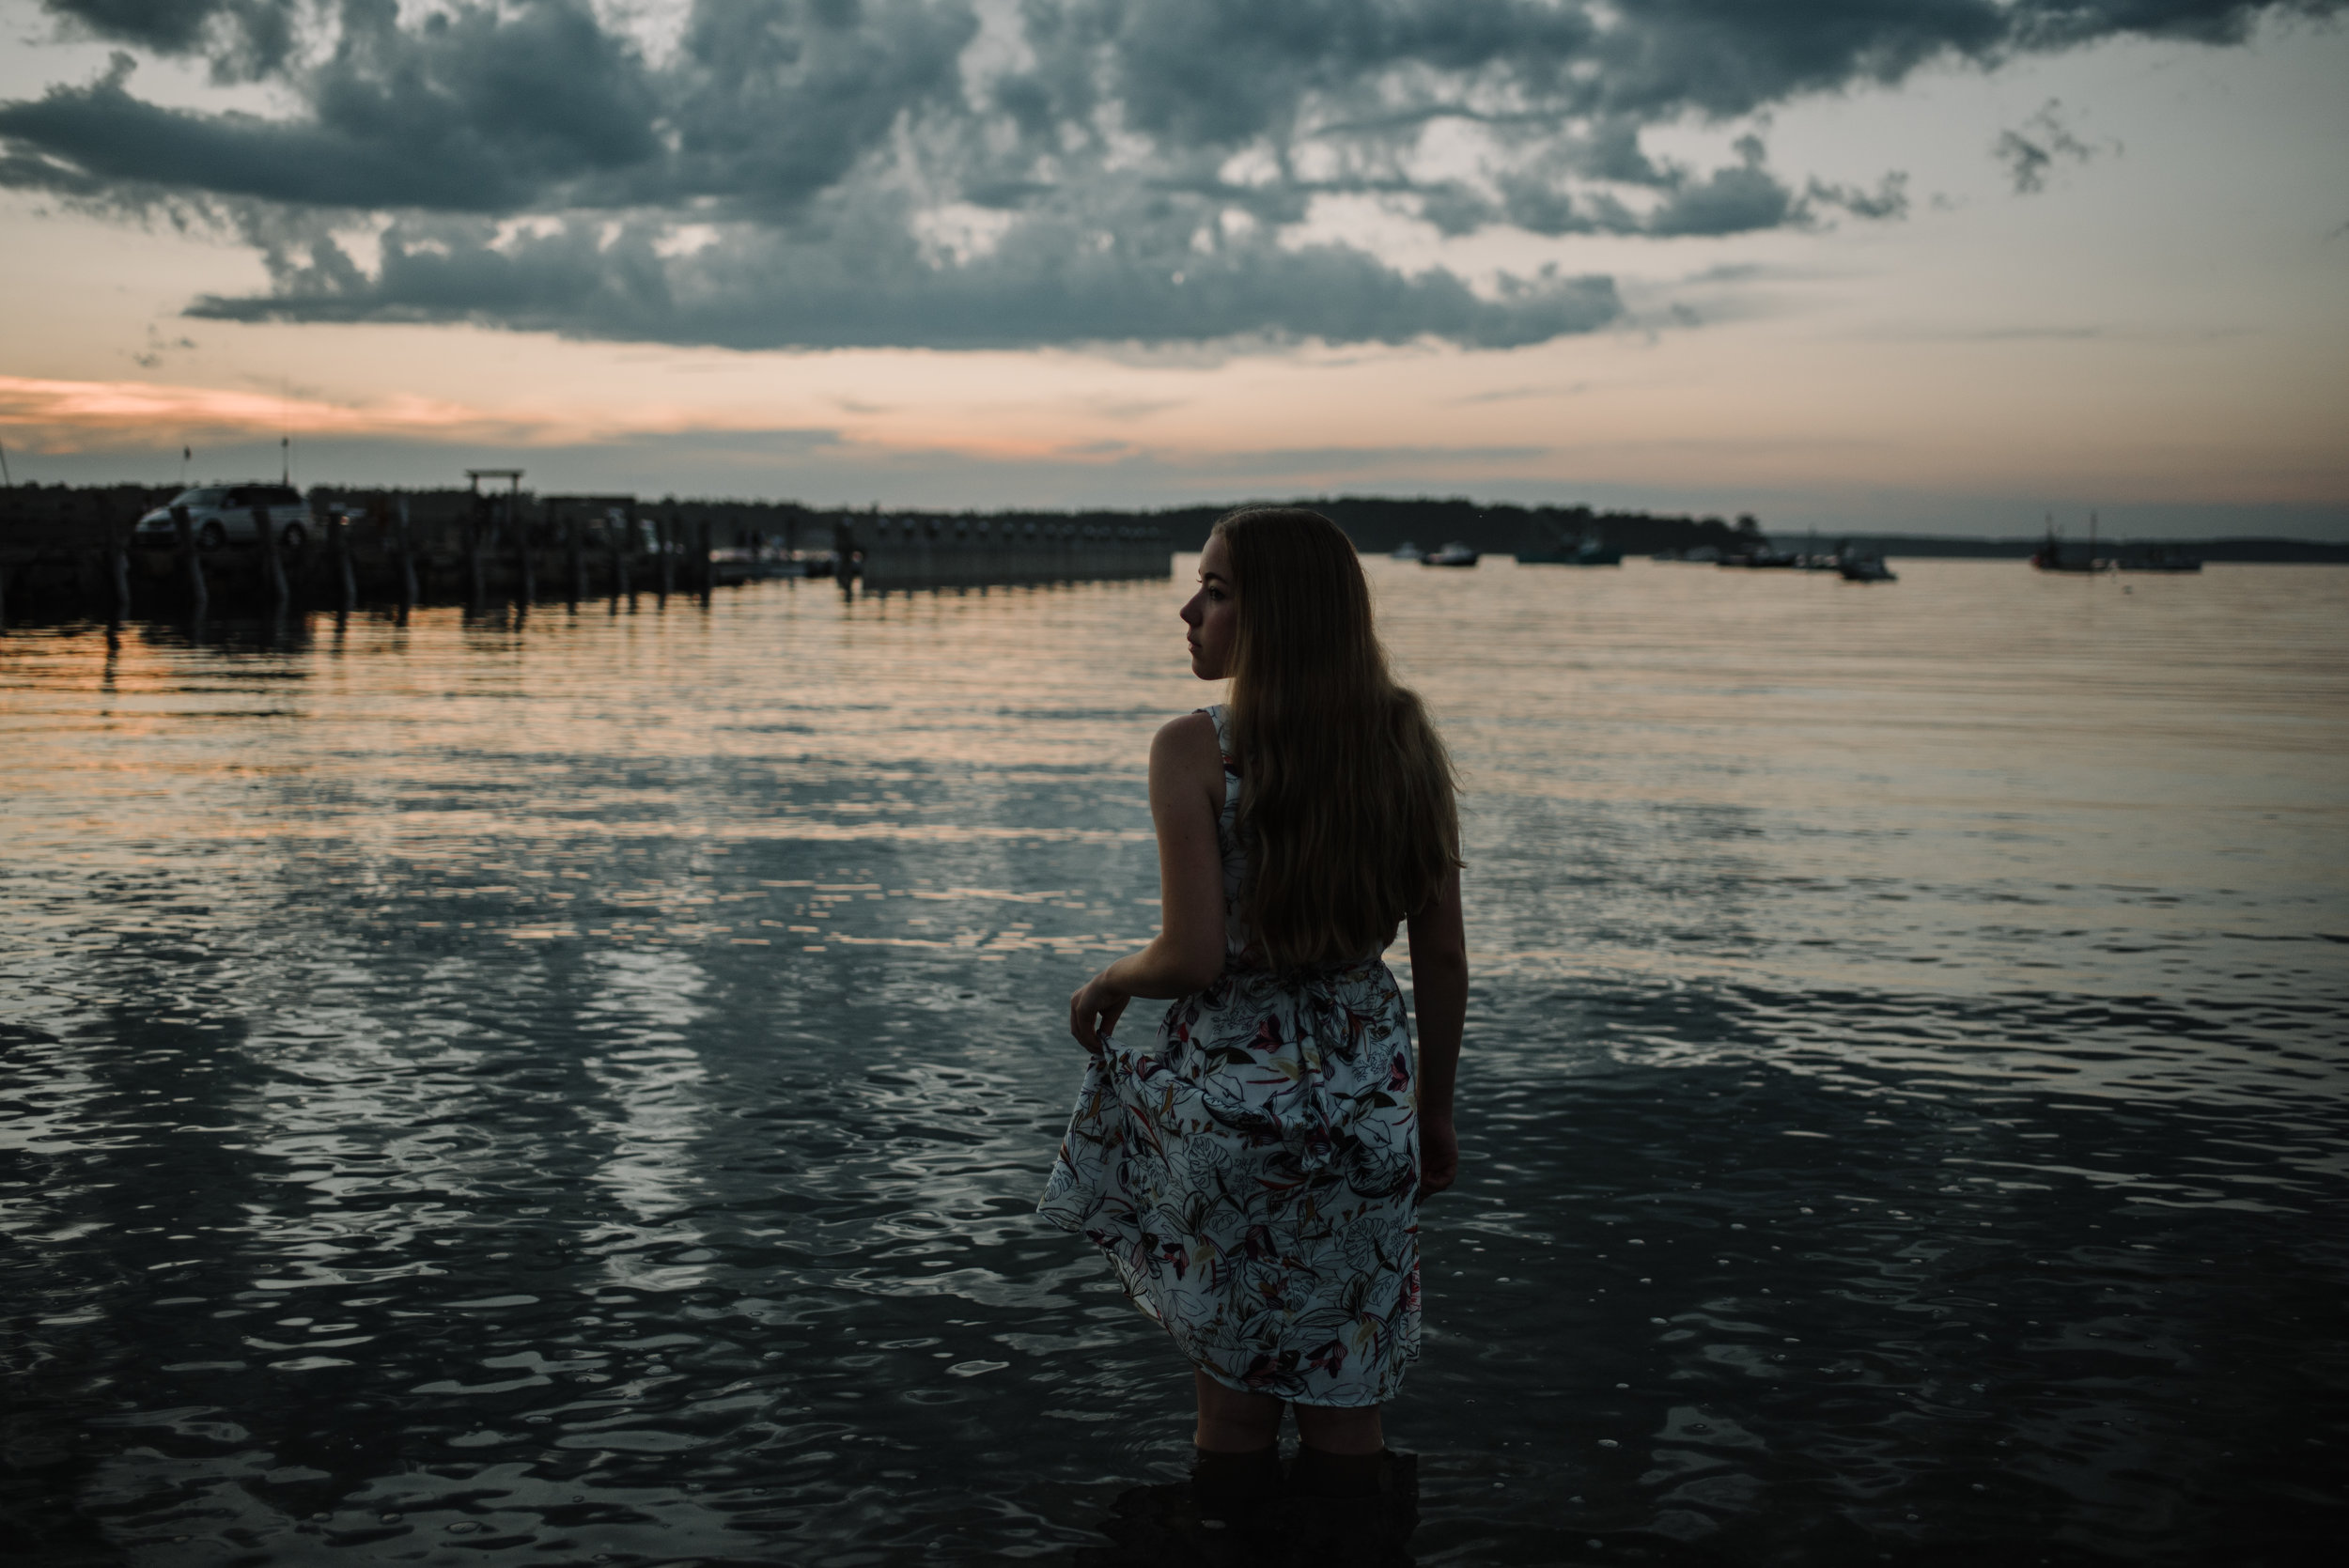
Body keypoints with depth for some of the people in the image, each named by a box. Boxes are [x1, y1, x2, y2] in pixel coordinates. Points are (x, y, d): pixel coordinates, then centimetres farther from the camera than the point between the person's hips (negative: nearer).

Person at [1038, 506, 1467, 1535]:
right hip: (1367, 1095, 4)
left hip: (1232, 1092, -3)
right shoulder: (1406, 741, -1)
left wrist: (1105, 985, 3)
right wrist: (1436, 1108, 15)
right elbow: (1443, 959, 3)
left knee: (1233, 1390, 13)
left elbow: (1192, 958, -18)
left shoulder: (1194, 751, -14)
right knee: (1342, 1401, 15)